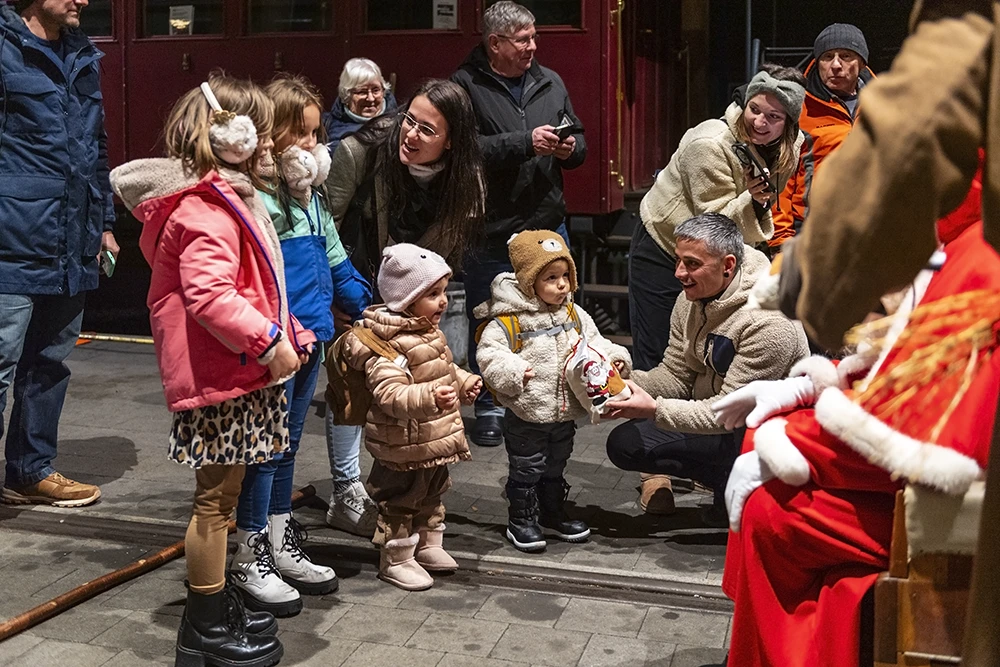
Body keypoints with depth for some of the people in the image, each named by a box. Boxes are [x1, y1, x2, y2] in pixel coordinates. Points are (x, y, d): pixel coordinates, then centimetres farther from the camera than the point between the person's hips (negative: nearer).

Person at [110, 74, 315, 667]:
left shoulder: (228, 197, 17)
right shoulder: (206, 209, -19)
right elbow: (209, 296, -28)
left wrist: (284, 334, 19)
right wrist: (269, 342, -23)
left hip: (239, 368, 11)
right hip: (220, 373, -11)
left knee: (225, 492, 18)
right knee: (216, 497, -1)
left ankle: (218, 605, 31)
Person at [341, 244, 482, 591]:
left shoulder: (430, 333, 7)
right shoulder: (390, 344, -27)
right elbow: (390, 394, -37)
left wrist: (465, 383, 12)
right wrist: (430, 397, -48)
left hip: (436, 440, 10)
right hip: (405, 448, -10)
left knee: (432, 496, 24)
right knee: (401, 503, 5)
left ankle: (428, 545, 42)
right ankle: (396, 560, 21)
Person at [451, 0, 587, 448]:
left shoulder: (550, 83, 10)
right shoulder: (466, 86, -6)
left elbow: (578, 140, 19)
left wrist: (570, 148, -4)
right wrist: (525, 142, -21)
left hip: (548, 225, 5)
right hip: (491, 230, -4)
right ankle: (489, 409, 22)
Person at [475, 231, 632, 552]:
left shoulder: (574, 314, 4)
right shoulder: (510, 319, -16)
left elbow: (594, 342, 13)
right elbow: (489, 353, -17)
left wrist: (614, 357, -4)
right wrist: (513, 372, -30)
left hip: (565, 414, 6)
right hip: (526, 415, -6)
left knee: (556, 467, 22)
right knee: (526, 470, 6)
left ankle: (552, 511, 38)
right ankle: (521, 519, 21)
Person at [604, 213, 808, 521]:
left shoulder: (768, 323, -28)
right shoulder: (691, 300, -2)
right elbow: (675, 375, 2)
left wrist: (655, 410, -37)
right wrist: (627, 381, -19)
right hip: (714, 417, 8)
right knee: (624, 443, -1)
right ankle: (728, 480, 5)